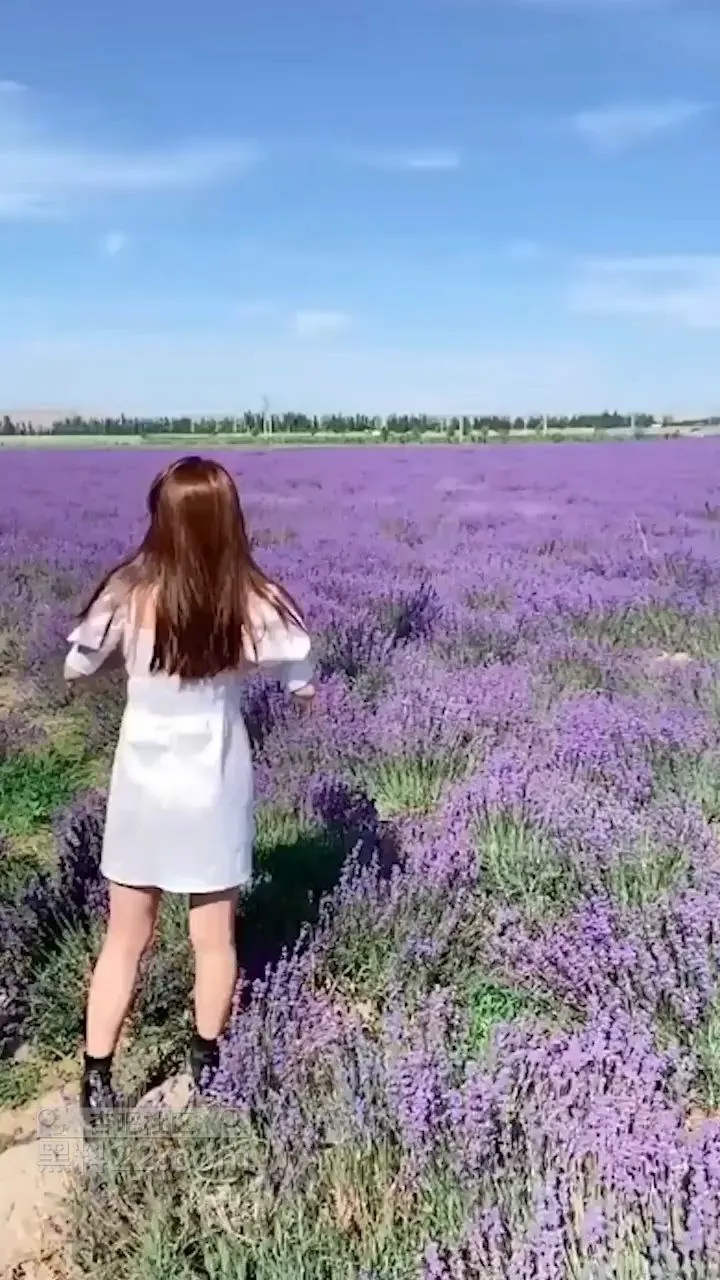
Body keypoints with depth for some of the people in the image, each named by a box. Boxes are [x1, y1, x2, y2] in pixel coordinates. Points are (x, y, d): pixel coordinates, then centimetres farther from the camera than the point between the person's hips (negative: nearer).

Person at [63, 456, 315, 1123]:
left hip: (143, 784, 1)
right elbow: (303, 689, -4)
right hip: (216, 788, 0)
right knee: (215, 938, 18)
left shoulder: (130, 593, -15)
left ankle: (96, 1083, 23)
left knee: (125, 940, 16)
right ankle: (206, 1067, 35)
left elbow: (77, 667, 0)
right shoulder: (255, 600, -16)